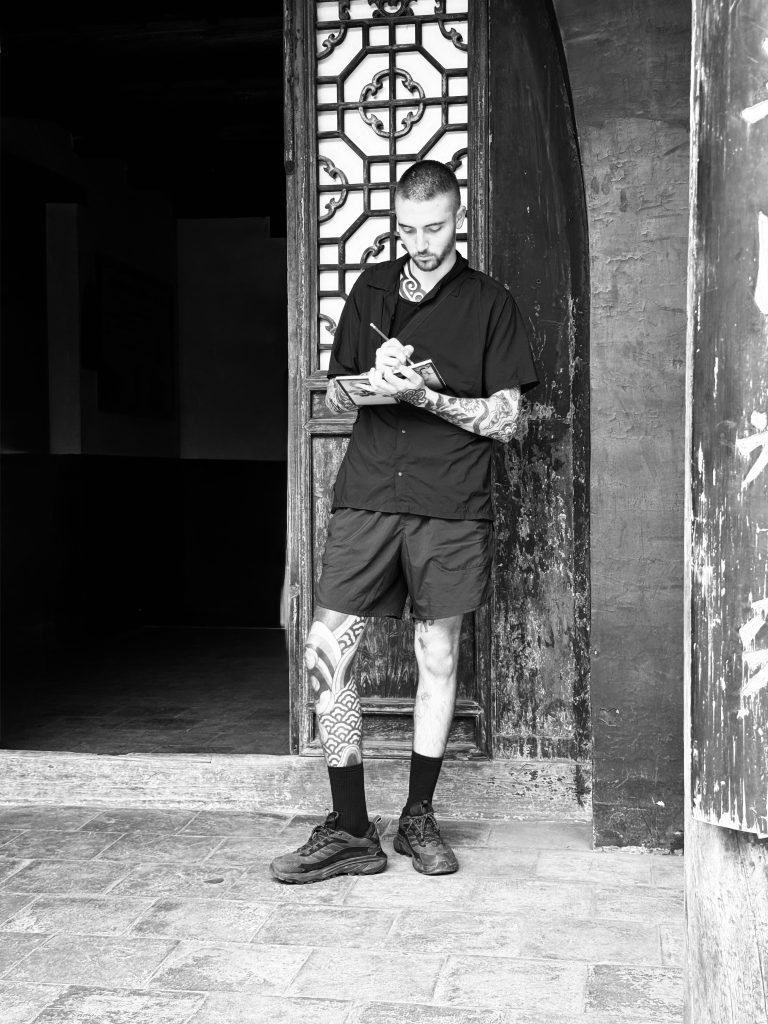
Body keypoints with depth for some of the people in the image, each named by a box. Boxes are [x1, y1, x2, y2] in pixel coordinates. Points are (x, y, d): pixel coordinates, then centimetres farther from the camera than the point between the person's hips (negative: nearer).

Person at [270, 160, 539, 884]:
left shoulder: (490, 303, 7)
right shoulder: (372, 289, 16)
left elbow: (504, 420, 1)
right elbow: (333, 399, 17)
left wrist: (425, 396, -13)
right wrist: (372, 379, -6)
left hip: (451, 505, -2)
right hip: (367, 496, 2)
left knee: (437, 655, 5)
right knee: (325, 651, -7)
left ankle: (418, 818, 21)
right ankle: (350, 831, 3)